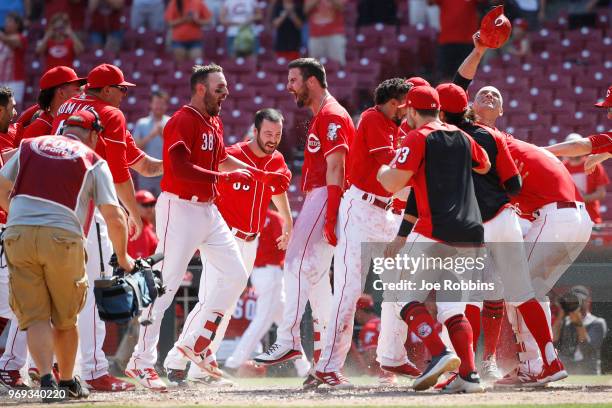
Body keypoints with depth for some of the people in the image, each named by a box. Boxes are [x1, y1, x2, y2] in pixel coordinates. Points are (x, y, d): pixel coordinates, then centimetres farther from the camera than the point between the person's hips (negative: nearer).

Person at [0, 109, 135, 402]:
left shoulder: (29, 146, 18)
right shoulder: (93, 161, 10)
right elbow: (114, 218, 6)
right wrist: (122, 257, 21)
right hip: (63, 236, -1)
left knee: (35, 316, 3)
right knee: (65, 318, 17)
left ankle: (46, 378, -17)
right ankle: (67, 382, 29)